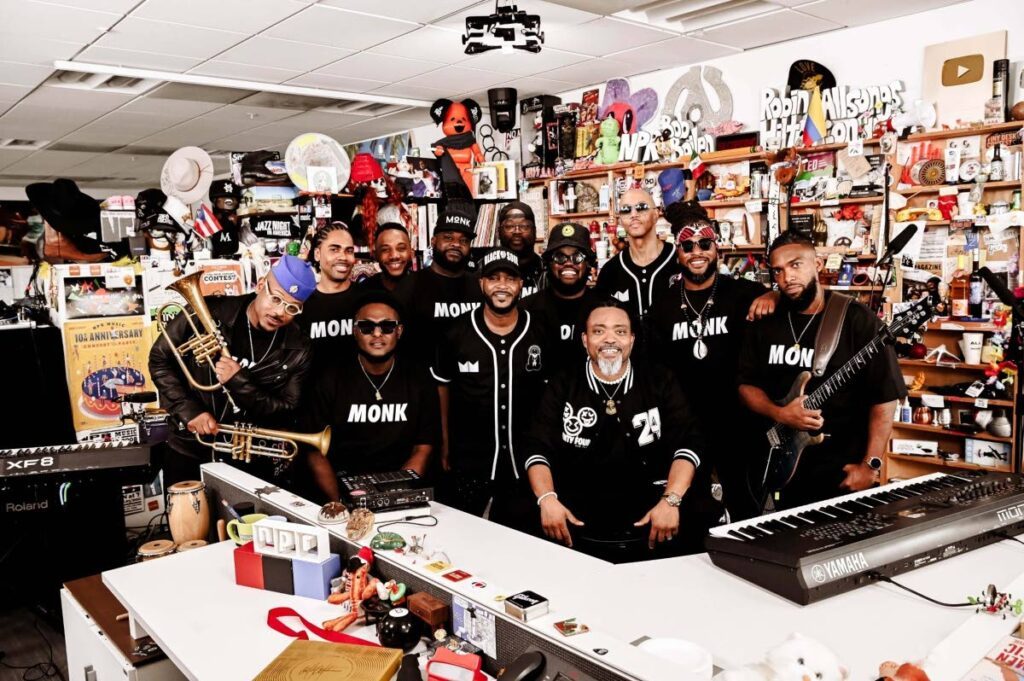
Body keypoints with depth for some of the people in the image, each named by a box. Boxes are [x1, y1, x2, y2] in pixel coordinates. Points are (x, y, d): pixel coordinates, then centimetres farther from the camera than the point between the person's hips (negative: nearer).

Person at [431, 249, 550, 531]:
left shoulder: (539, 333, -2)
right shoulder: (458, 333, -4)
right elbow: (442, 386, 6)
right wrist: (445, 443, 5)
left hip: (523, 462, 1)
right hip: (467, 461, -1)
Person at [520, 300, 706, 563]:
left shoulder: (660, 385, 8)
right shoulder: (563, 387, 8)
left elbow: (687, 444, 0)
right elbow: (537, 448, 2)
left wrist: (671, 500, -16)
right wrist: (547, 499, -16)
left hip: (648, 512, 0)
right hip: (577, 516, 1)